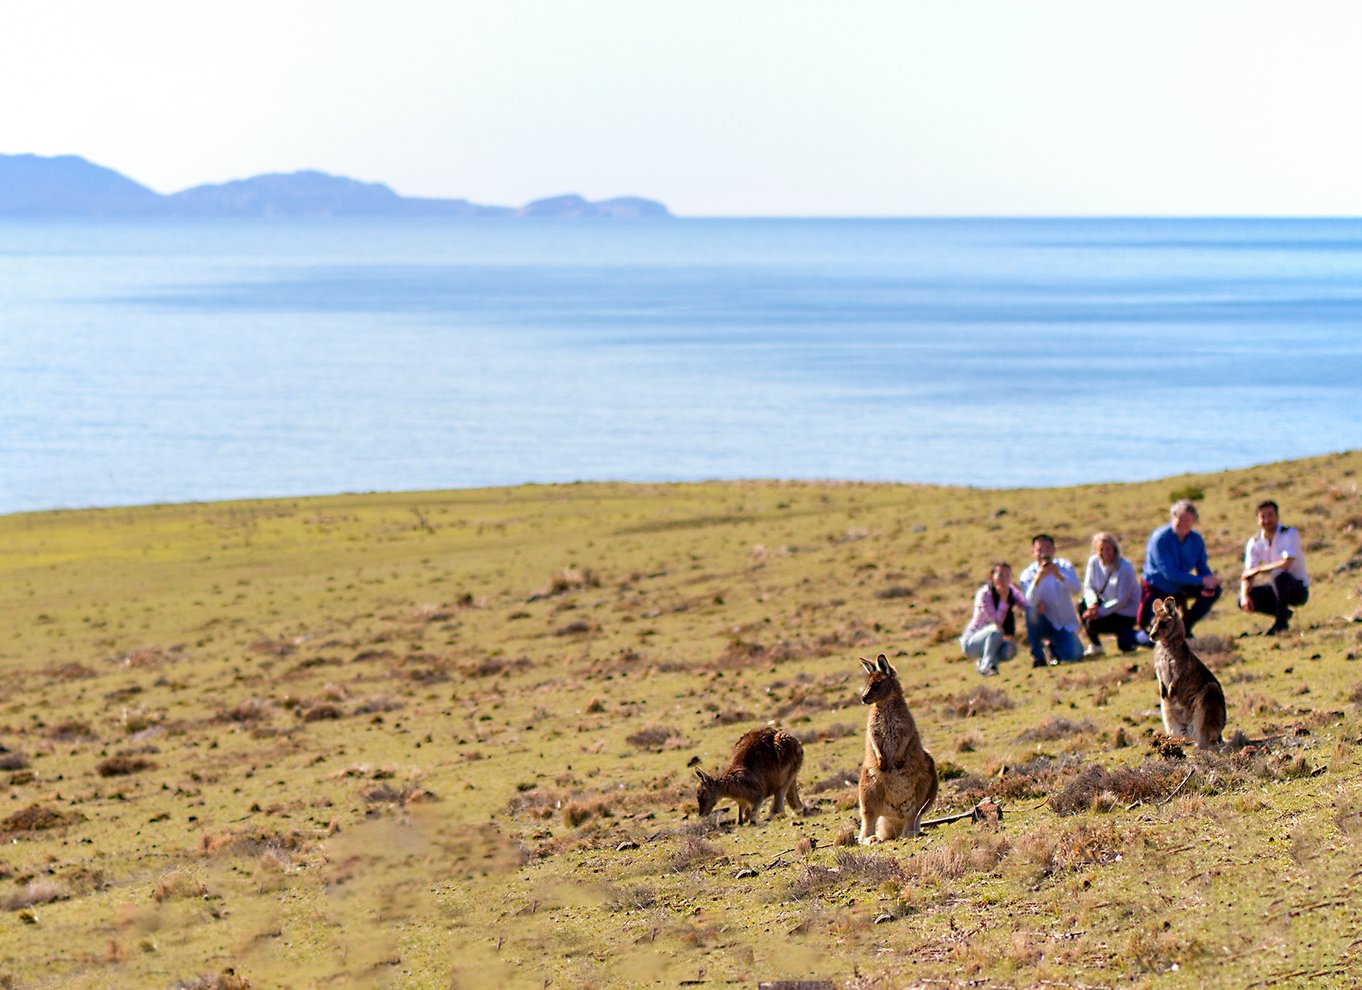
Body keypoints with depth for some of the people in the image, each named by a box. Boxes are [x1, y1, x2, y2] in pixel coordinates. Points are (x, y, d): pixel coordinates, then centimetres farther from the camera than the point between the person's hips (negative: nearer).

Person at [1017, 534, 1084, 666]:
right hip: (1045, 624, -1)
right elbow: (1031, 601, -27)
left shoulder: (1064, 567, -4)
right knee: (1031, 610, -33)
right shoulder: (1028, 574, -9)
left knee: (1073, 655, -24)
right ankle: (1038, 657, -20)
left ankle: (1054, 647, 15)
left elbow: (1077, 590, -22)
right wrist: (1038, 578, -44)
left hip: (1066, 624, 1)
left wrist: (1059, 576, -39)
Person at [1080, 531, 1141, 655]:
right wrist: (1092, 603, -22)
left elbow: (1121, 601, -24)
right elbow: (1088, 587, -1)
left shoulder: (1125, 568, -24)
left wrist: (1100, 611, -28)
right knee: (1083, 605, -13)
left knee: (1092, 624, -24)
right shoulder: (1094, 562, -6)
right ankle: (1095, 647, 2)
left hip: (1125, 613, -7)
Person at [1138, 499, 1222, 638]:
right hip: (1157, 590, -6)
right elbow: (1169, 573, -29)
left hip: (1179, 589, 6)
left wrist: (1210, 582, -25)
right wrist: (1202, 580, -31)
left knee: (1214, 590, -13)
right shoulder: (1160, 538, -22)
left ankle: (1185, 627, 2)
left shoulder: (1196, 539, -4)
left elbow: (1203, 568, 1)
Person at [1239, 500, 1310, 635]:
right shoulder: (1255, 542, -1)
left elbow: (1286, 564, -29)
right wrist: (1245, 596, -26)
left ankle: (1281, 621, -24)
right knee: (1243, 600, -15)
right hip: (1278, 588, 6)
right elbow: (1247, 574, -6)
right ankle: (1284, 612, 5)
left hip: (1298, 589, -6)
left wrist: (1258, 569, -20)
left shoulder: (1290, 534, -15)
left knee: (1279, 574, -38)